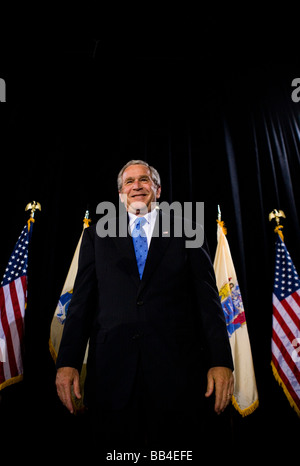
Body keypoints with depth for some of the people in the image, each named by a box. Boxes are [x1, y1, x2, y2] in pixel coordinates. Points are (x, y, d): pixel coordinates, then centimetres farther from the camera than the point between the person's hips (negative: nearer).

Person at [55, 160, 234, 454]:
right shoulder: (97, 235, 10)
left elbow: (207, 299, 2)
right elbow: (82, 300, 6)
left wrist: (221, 362, -5)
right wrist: (68, 362, -2)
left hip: (176, 372, 0)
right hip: (111, 373, 1)